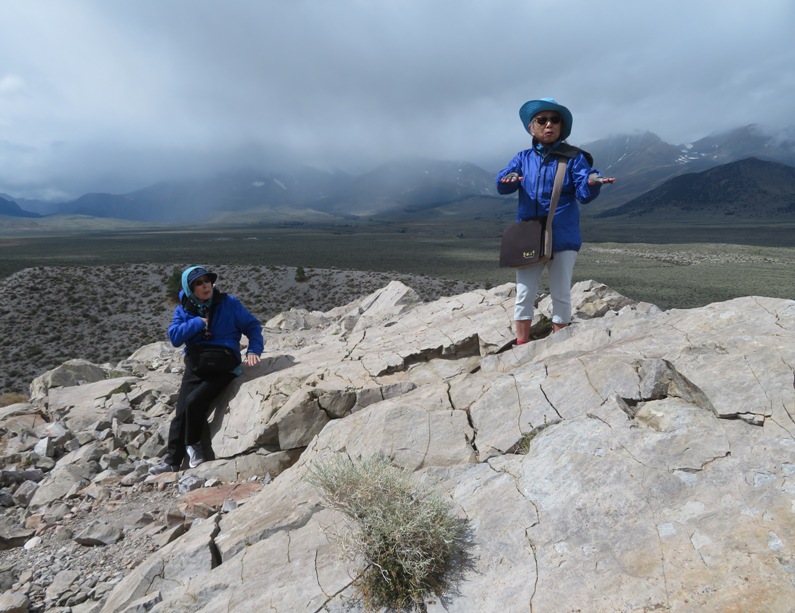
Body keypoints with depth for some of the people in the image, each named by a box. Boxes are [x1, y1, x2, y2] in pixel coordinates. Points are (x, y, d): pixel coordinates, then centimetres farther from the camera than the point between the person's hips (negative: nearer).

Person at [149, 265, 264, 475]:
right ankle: (172, 460, 8)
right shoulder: (183, 310, 10)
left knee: (194, 401, -22)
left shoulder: (229, 303, 2)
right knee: (181, 410, -7)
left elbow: (253, 326, 3)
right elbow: (174, 336, -4)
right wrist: (198, 322, -11)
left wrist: (253, 350, -11)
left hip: (223, 366, -3)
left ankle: (194, 444, 3)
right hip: (195, 365, 3)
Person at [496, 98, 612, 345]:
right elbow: (501, 183, -7)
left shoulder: (573, 157, -2)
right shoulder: (523, 158, 6)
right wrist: (509, 179, -31)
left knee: (561, 295, 6)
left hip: (563, 239, -2)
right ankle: (522, 347, 20)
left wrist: (592, 182, -35)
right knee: (524, 295, 7)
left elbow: (584, 193, -12)